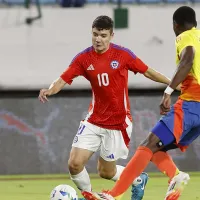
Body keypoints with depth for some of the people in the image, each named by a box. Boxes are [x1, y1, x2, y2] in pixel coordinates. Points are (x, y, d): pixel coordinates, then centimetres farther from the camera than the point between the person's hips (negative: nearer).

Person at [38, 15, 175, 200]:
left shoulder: (123, 54, -10)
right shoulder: (84, 58, -5)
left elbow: (148, 72, 2)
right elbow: (63, 80, -10)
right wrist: (50, 90, -31)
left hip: (118, 123, -3)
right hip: (94, 121, 3)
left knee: (105, 172, 6)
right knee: (74, 164, -9)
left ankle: (139, 179, 36)